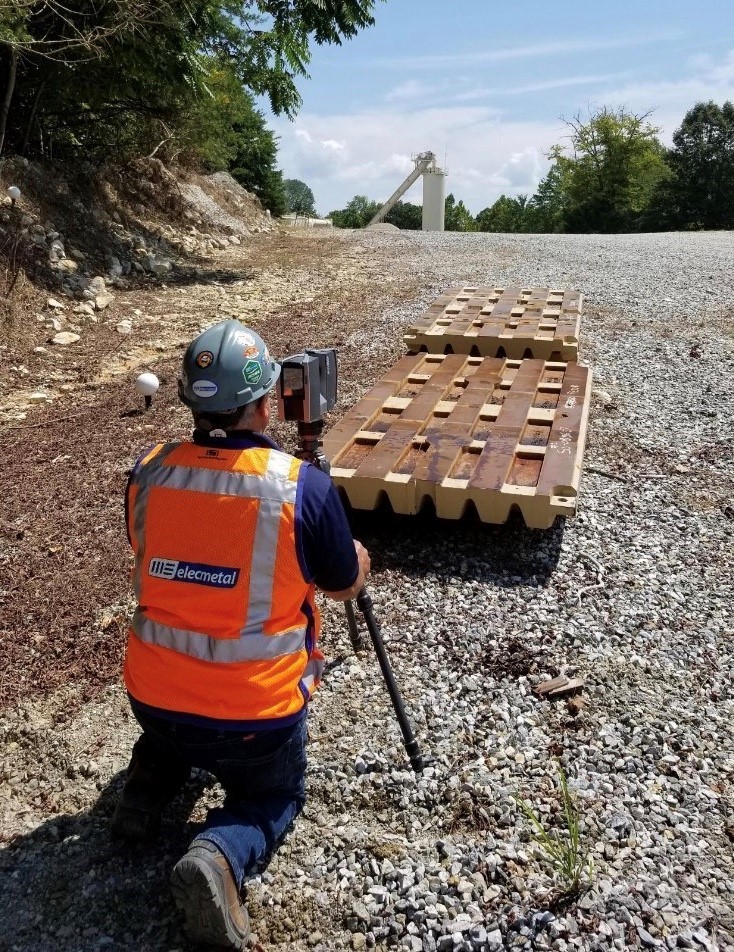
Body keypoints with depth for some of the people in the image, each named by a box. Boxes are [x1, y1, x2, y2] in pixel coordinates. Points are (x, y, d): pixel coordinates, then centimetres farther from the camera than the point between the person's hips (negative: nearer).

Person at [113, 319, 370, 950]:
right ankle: (219, 855, -4)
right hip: (257, 710, -4)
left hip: (152, 695, 5)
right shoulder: (304, 485, -19)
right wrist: (361, 557, 20)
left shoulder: (147, 473, -7)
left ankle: (146, 791, 15)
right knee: (274, 796, 25)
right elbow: (345, 586, -1)